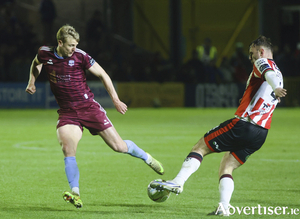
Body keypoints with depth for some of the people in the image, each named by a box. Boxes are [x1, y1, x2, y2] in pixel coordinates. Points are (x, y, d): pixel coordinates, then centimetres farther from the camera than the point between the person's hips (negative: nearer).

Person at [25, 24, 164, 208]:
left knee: (119, 146, 0)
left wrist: (116, 100, -2)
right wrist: (32, 82, 8)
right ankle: (75, 194, -23)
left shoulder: (80, 56, -13)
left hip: (89, 107, -1)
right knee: (67, 148, -24)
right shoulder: (45, 54, -6)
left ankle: (147, 158, 29)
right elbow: (36, 64, 21)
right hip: (67, 113, 2)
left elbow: (102, 74, -2)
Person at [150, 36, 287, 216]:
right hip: (261, 133, 8)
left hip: (243, 125, -8)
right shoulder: (278, 74, 24)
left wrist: (275, 88, -45)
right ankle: (224, 207, -7)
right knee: (226, 168, 11)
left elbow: (269, 74, -26)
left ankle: (178, 182, -7)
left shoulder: (262, 63, -2)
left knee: (200, 147, 2)